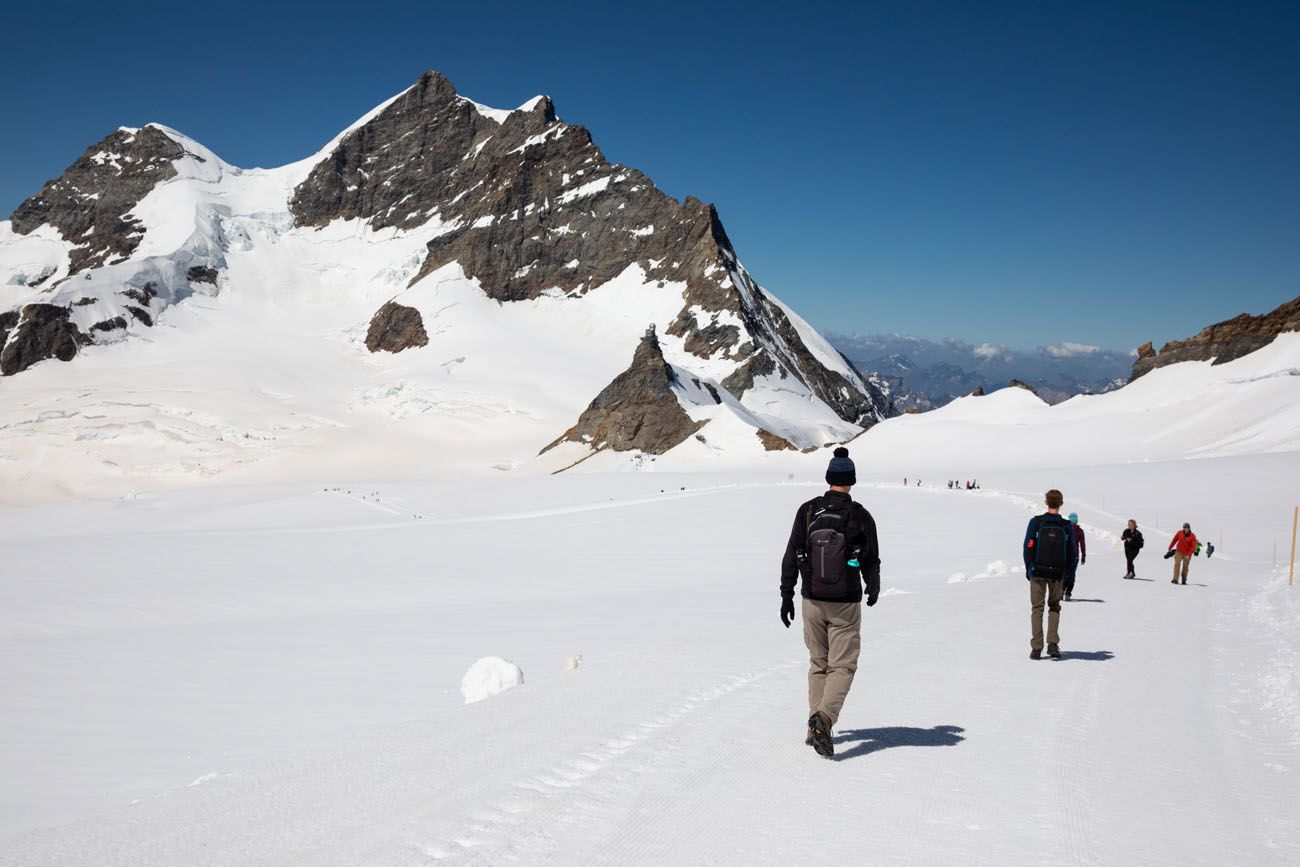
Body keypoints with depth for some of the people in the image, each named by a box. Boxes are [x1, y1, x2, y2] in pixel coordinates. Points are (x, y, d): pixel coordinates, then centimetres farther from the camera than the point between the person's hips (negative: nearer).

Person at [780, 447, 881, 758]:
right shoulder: (861, 516, -8)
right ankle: (824, 718, -18)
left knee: (818, 664, 17)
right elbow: (871, 563, -1)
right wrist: (873, 590, 19)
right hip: (846, 604, -3)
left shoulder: (807, 511, -3)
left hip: (812, 601, 3)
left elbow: (791, 556, -2)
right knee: (843, 666, 4)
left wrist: (786, 595, 6)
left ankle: (816, 727, 18)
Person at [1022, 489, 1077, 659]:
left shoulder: (1036, 522, -6)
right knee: (1054, 607, 15)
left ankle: (1036, 648, 1)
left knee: (1037, 608, 6)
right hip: (1058, 573, 1)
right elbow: (1072, 552, 3)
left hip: (1038, 571, -1)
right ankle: (1053, 644, 0)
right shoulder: (1067, 526, -1)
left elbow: (1028, 547, -5)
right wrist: (1068, 574, 11)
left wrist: (1029, 569, 5)